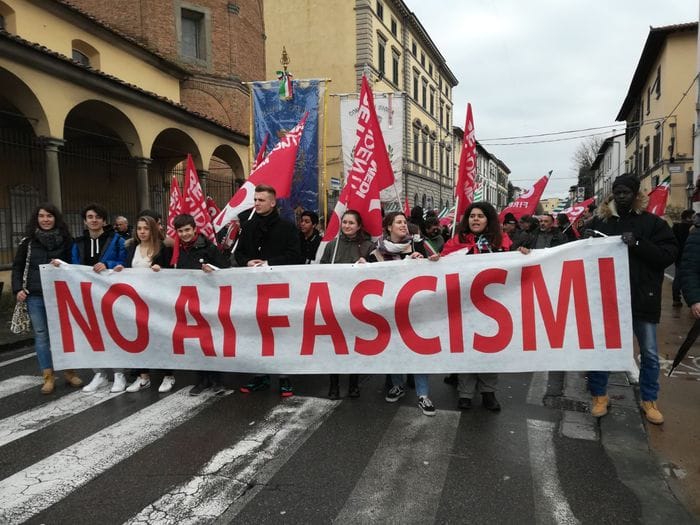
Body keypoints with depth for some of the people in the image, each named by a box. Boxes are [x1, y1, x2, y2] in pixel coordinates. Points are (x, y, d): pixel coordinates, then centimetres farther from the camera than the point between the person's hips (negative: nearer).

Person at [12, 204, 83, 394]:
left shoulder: (65, 239, 3)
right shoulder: (28, 240, 4)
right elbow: (17, 266, 7)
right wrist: (18, 289, -3)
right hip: (35, 295, 0)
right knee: (41, 335, 5)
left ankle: (69, 372, 19)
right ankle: (48, 377, 12)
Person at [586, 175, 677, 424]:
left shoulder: (652, 222, -1)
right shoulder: (600, 221, 2)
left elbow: (669, 254, -9)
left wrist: (638, 244, -22)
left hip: (642, 297, 0)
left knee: (649, 353, 10)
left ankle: (649, 400, 29)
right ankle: (599, 395, 25)